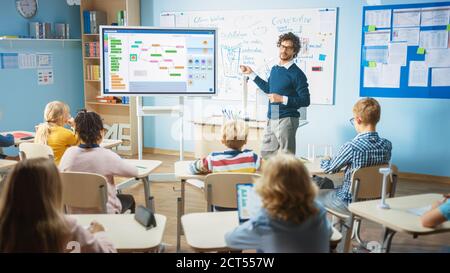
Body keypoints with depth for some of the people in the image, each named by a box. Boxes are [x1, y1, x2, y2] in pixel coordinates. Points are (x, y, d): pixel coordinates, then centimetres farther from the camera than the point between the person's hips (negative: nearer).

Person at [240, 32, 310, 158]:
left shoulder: (297, 74, -12)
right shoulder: (274, 69, 10)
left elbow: (305, 100, -14)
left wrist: (282, 99, -22)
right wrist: (251, 74, 26)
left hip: (287, 120, -8)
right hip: (271, 119, 8)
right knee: (265, 154, 15)